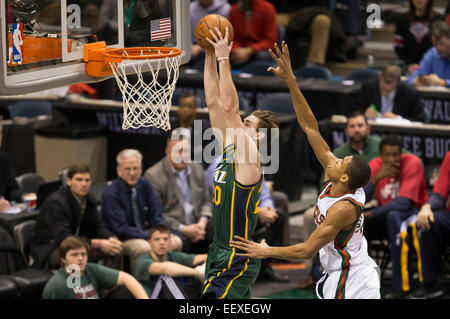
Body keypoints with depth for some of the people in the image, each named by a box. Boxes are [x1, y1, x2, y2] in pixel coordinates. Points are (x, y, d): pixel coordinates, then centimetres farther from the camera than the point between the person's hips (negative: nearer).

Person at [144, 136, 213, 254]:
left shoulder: (197, 169, 16)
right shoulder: (153, 175, -4)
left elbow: (206, 200, 21)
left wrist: (202, 221, -2)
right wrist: (183, 229, -15)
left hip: (197, 224, 6)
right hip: (171, 228, -6)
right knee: (180, 242, -38)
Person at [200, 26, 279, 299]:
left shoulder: (249, 159, -13)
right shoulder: (231, 150, 10)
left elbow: (229, 108, -22)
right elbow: (214, 103, 11)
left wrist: (224, 59, -21)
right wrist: (210, 58, 5)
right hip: (222, 256, 9)